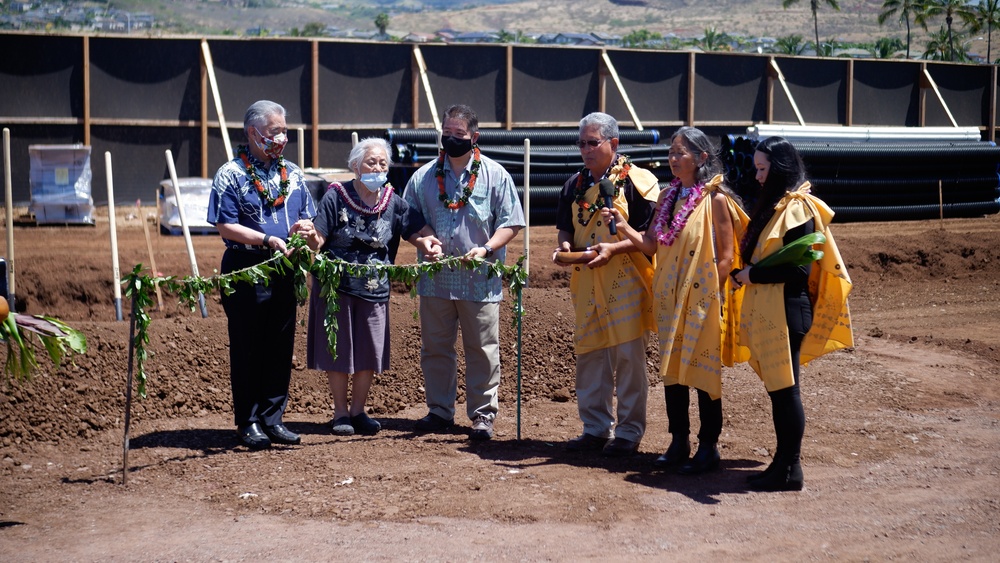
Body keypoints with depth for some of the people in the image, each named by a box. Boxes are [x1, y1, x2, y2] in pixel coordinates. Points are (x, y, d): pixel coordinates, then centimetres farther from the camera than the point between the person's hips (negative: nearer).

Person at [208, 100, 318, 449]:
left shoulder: (292, 173, 12)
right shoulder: (231, 174, -5)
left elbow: (308, 218, 18)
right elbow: (225, 226, -11)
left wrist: (304, 227, -6)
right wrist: (268, 240, -20)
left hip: (284, 270, 5)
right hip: (245, 269, -5)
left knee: (281, 347, 7)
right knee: (247, 348, 2)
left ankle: (272, 419, 16)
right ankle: (248, 422, 10)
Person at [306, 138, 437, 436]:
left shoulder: (393, 203, 0)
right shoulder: (336, 197, -8)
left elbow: (419, 233, 0)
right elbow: (317, 242, -12)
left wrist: (427, 242, -23)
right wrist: (309, 235, -35)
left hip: (375, 291, 3)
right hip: (336, 287, -3)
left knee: (370, 354, 7)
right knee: (338, 351, 6)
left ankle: (358, 411, 25)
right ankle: (340, 412, 21)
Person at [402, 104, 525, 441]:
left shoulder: (495, 175, 1)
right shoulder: (424, 176, 8)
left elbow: (511, 222, 0)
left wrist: (486, 248, -15)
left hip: (481, 279, -2)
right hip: (435, 279, 3)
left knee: (483, 348, 2)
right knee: (435, 347, 8)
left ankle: (483, 414, 12)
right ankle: (440, 411, 19)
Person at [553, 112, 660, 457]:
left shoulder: (637, 181, -7)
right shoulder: (575, 185, 12)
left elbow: (650, 234, -10)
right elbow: (565, 227, 21)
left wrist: (614, 248, -21)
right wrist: (565, 245, -2)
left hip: (627, 283, -6)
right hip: (586, 283, 6)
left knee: (628, 358, -1)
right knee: (588, 357, 9)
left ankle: (629, 433, 9)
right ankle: (595, 428, 20)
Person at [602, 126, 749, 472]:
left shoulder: (715, 199, -9)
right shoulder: (668, 197, 9)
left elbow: (727, 256, -10)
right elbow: (650, 245, 5)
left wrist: (714, 294, -15)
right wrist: (622, 225, -7)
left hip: (703, 299, -6)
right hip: (670, 297, 7)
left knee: (703, 370, 0)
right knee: (671, 369, 10)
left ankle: (708, 447, 11)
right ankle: (679, 442, 21)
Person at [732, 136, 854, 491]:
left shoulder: (797, 208, -12)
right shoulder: (773, 204, 16)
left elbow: (798, 268, -19)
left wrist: (753, 274, -13)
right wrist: (743, 273, 5)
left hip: (787, 311, -9)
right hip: (768, 311, 9)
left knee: (785, 389, -4)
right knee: (776, 388, 12)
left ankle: (790, 470, 2)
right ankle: (783, 461, 18)